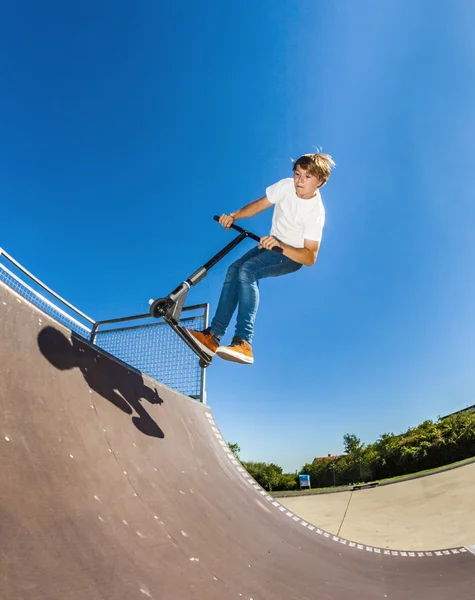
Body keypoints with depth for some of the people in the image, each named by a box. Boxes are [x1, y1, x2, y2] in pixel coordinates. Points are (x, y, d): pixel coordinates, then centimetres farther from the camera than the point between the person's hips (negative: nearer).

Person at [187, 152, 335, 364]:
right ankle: (214, 336, -17)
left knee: (247, 270, -32)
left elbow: (310, 257, -28)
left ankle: (243, 343, -39)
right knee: (234, 269, -15)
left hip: (292, 255, -7)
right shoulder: (286, 185, -6)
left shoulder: (316, 213, -23)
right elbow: (260, 204, 6)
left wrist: (280, 246, -42)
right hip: (272, 244, 7)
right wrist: (234, 216, -10)